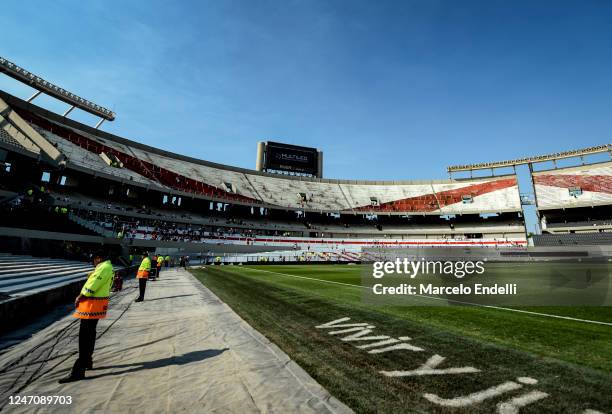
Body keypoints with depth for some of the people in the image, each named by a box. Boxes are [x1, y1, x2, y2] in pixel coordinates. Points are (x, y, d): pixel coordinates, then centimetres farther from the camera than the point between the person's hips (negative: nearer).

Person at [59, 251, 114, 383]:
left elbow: (92, 286, -19)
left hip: (93, 304, -11)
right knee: (90, 334, 21)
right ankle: (87, 362, 34)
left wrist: (79, 298, -6)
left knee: (84, 336, -6)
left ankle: (78, 371, -2)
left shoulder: (104, 268, -18)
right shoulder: (108, 267, 14)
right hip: (96, 304, 11)